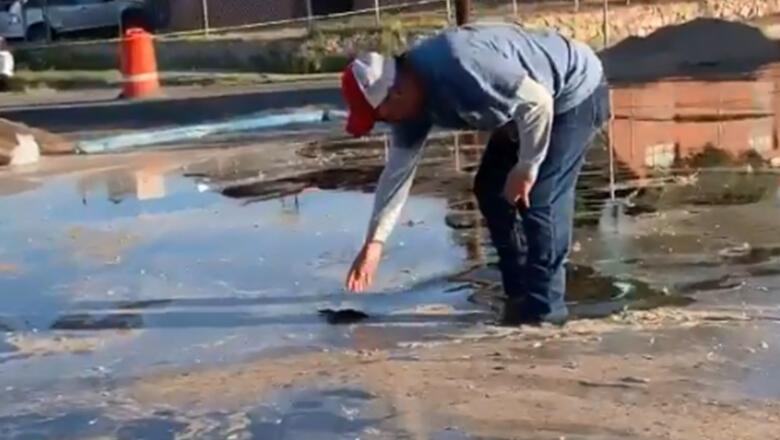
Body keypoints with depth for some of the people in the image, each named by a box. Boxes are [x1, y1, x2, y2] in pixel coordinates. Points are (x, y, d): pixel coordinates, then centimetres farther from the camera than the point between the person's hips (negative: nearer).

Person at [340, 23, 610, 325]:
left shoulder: (459, 67, -36)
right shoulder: (412, 98, -6)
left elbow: (537, 101, -32)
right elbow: (397, 172, 2)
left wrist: (526, 168, -21)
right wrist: (374, 241, 2)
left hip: (576, 92, -9)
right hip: (530, 105, 10)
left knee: (539, 198, -14)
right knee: (490, 189, 8)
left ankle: (543, 306, -3)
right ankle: (520, 294, 17)